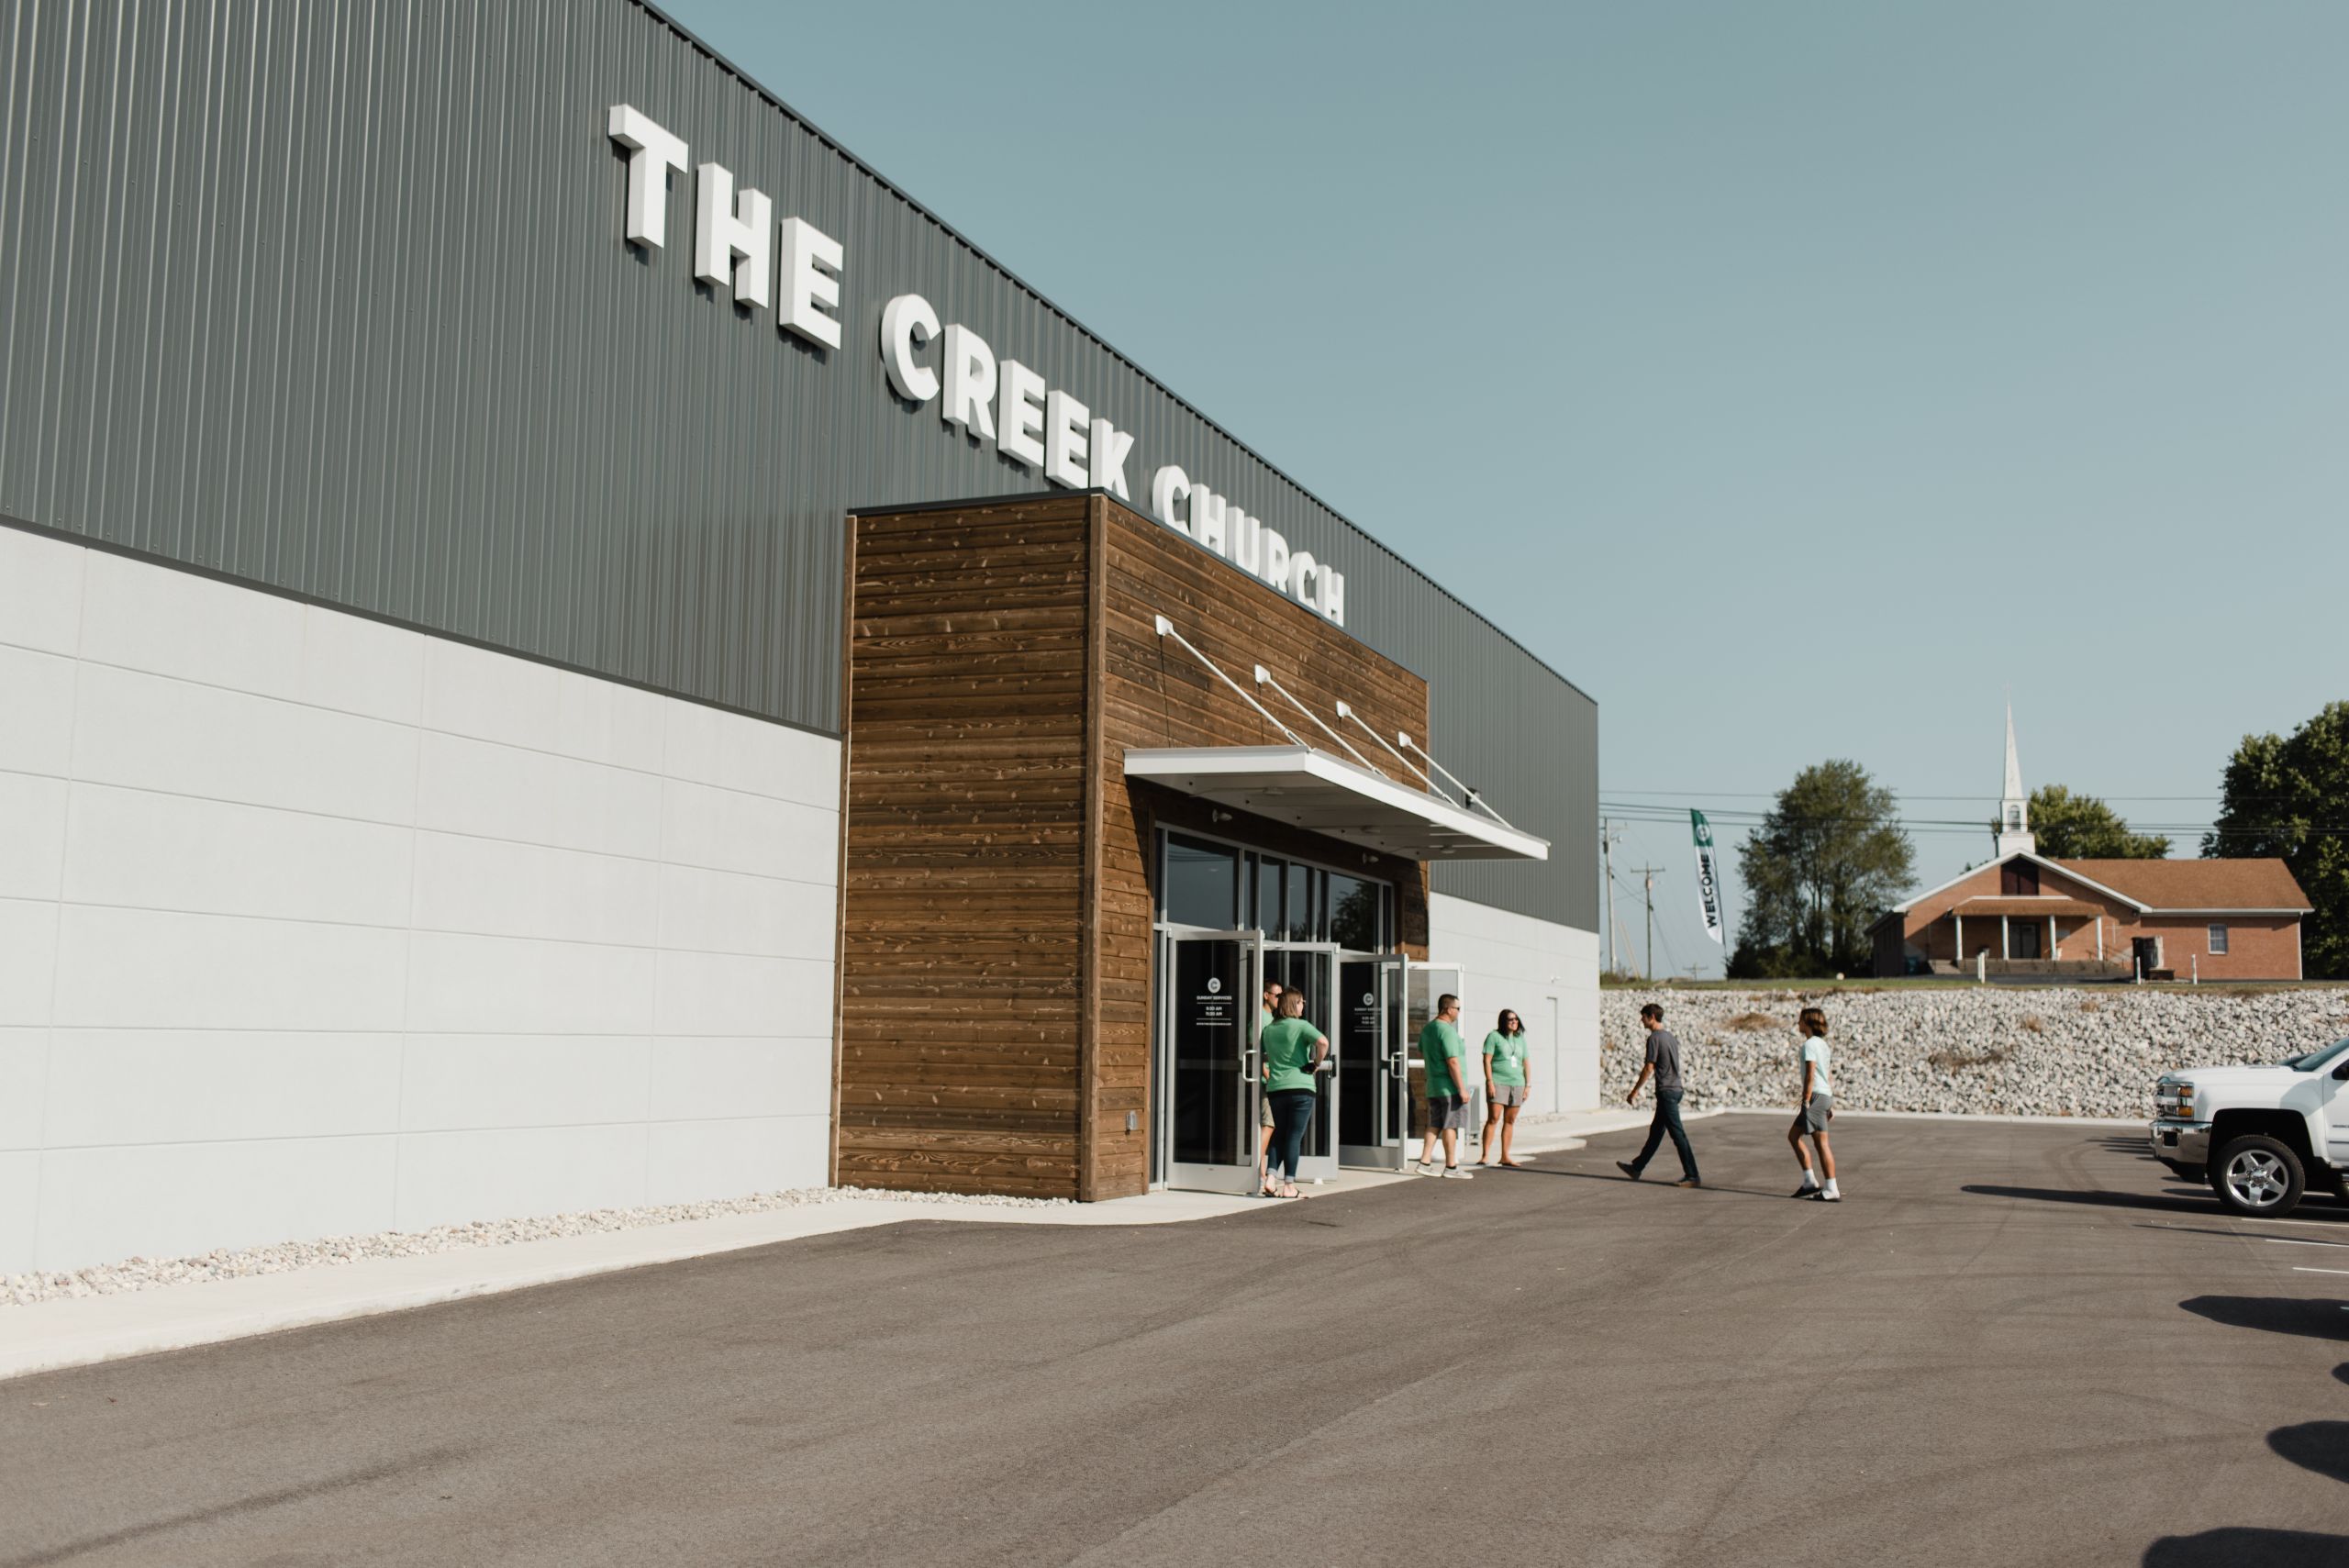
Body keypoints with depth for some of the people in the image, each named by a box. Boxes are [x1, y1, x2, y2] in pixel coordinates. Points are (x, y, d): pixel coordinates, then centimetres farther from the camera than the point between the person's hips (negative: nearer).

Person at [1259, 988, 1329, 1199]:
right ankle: (1289, 1185, -1)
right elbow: (1323, 1042, -22)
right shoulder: (1301, 1026, -6)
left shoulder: (1268, 1029, 11)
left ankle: (1270, 1178, 0)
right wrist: (1316, 1064, -8)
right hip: (1301, 1088, -5)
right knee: (1295, 1136, 0)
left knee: (1279, 1134, 14)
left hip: (1275, 1089, 5)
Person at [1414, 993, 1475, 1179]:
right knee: (1450, 1125, -2)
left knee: (1434, 1125, 11)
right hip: (1450, 1086, -9)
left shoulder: (1427, 1029, 10)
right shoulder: (1447, 1031, -18)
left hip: (1433, 1086, 9)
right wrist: (1462, 1088, -20)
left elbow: (1421, 1052, 28)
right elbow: (1453, 1062, -23)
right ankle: (1451, 1167, 3)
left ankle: (1425, 1162, 8)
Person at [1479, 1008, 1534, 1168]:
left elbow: (1525, 1063, 18)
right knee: (1493, 1119, -10)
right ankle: (1485, 1156, -9)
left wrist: (1528, 1084, 12)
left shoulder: (1520, 1039, 16)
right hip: (1498, 1083, -5)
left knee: (1510, 1121, 5)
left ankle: (1505, 1157, 10)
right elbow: (1487, 1060, -5)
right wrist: (1489, 1082, -13)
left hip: (1517, 1084, 5)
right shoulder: (1494, 1036, 1)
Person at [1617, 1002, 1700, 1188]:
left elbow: (1649, 1068, -16)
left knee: (1678, 1134, -7)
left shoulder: (1654, 1038, -14)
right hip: (1675, 1089, 10)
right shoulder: (1670, 1036, 14)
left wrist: (1634, 1092, -9)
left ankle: (1692, 1176, -6)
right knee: (1656, 1131, 17)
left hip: (1666, 1091, -10)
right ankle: (1636, 1168, 27)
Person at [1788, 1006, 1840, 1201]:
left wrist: (1806, 1101, -18)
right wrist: (1831, 1104, 22)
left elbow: (1810, 1076, -17)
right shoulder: (1822, 1043, 19)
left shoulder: (1810, 1044, -10)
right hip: (1825, 1095, 10)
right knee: (1793, 1135, 11)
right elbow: (1828, 1077, 21)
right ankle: (1810, 1182, 7)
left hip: (1816, 1096, -10)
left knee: (1821, 1143, -6)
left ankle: (1832, 1190, -4)